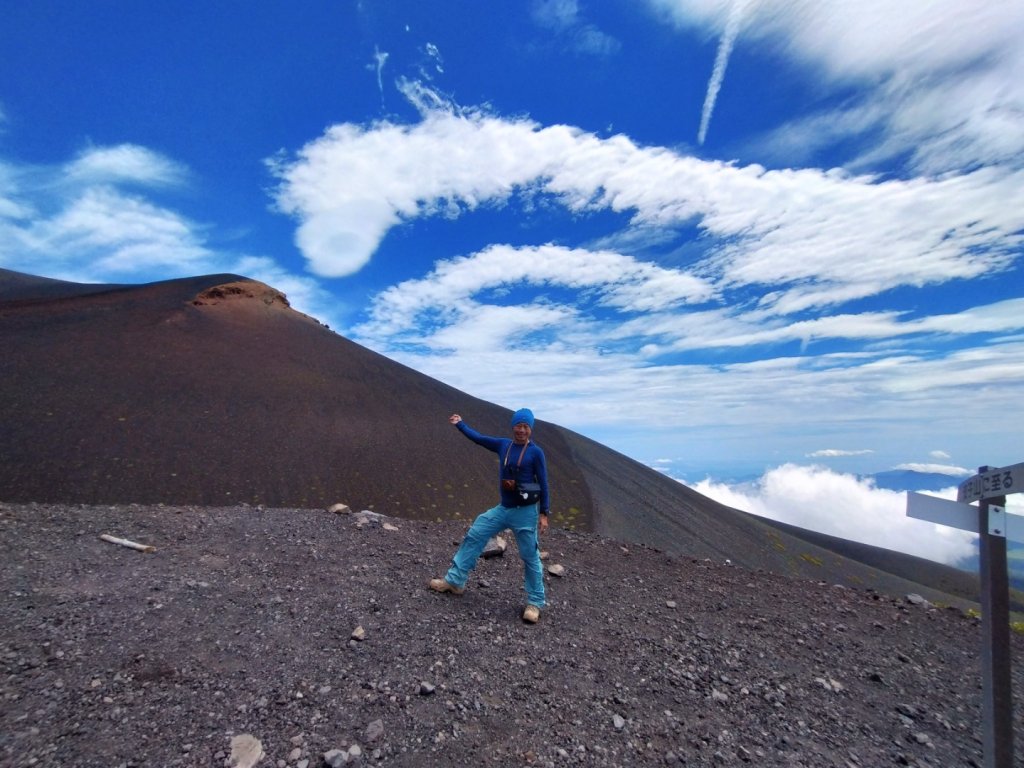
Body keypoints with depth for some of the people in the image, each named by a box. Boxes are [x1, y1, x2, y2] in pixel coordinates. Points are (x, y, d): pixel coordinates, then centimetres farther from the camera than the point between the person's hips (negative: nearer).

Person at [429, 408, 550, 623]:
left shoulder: (535, 452, -11)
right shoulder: (503, 444, 2)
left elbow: (543, 484, -7)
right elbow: (478, 438, 13)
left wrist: (544, 513, -9)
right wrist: (460, 424, 16)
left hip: (525, 512, -5)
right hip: (503, 509, 6)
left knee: (530, 557, 3)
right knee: (473, 537, 9)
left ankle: (535, 603, 21)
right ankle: (455, 581, 23)